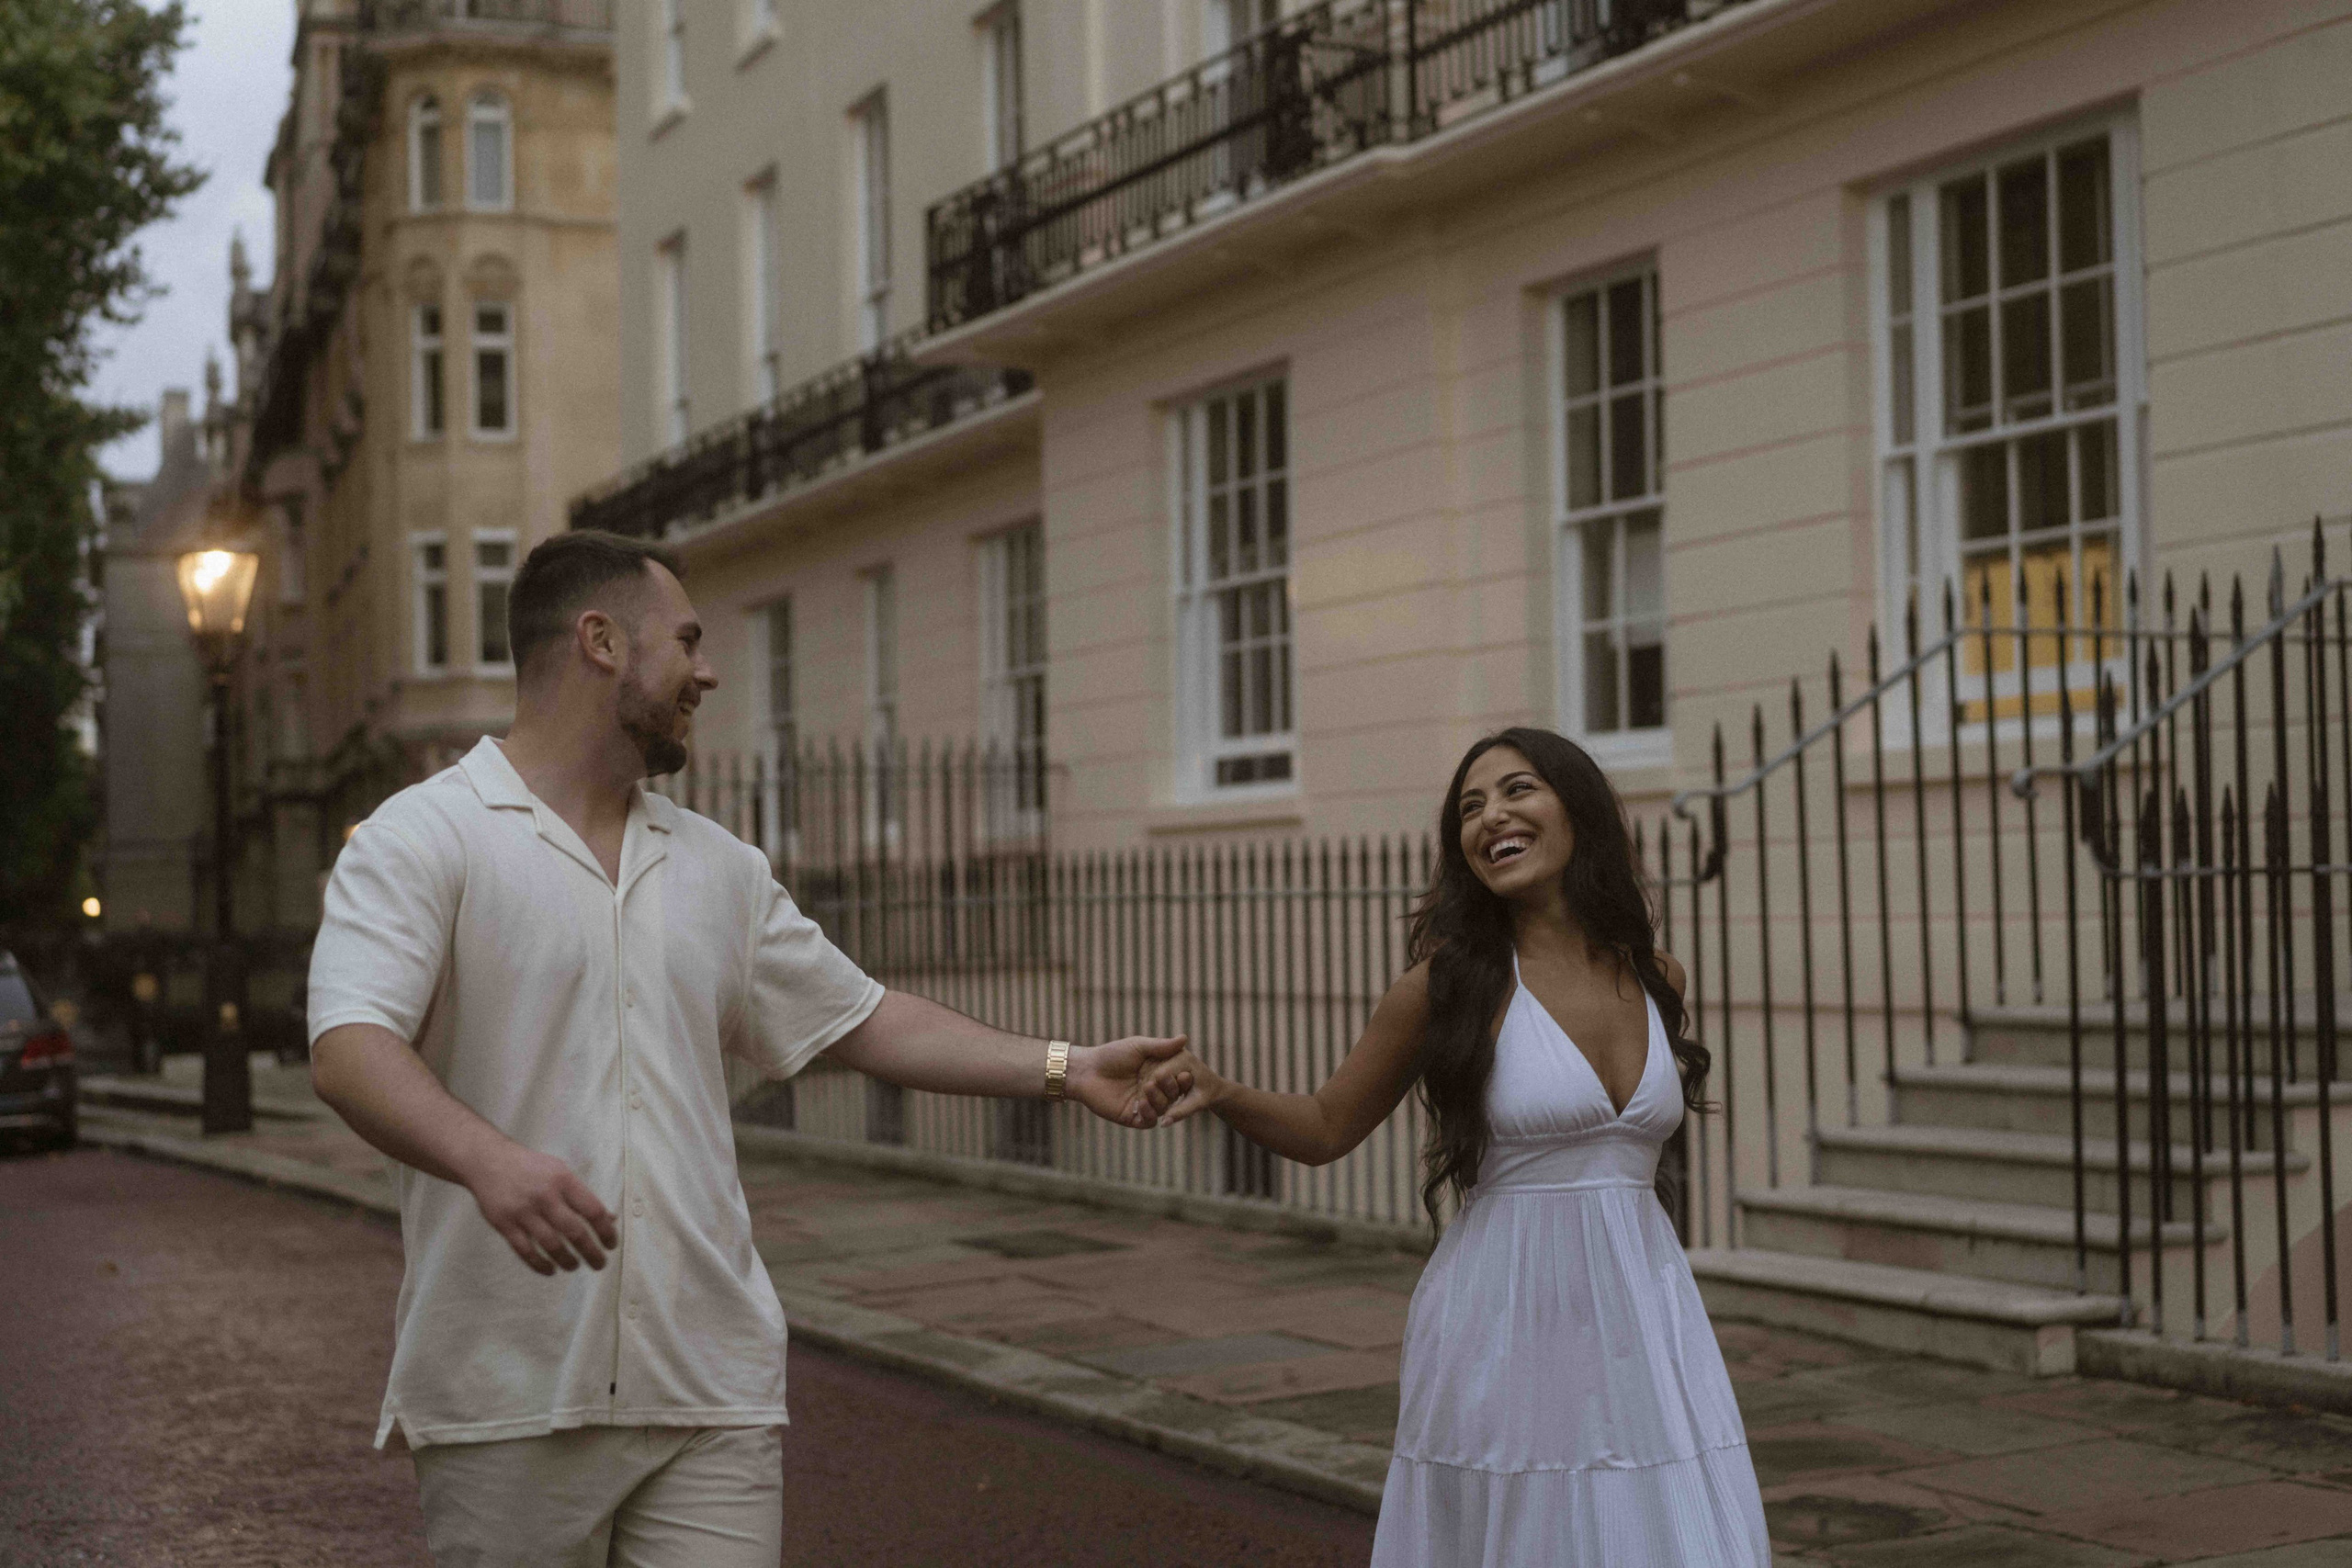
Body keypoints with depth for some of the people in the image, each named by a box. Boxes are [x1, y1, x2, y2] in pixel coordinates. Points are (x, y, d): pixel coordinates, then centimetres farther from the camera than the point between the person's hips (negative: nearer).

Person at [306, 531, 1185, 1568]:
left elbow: (859, 1020, 23)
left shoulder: (719, 868, 16)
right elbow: (348, 1050, -18)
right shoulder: (421, 840, -4)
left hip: (710, 1389, 5)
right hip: (506, 1400, -4)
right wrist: (486, 1159, -36)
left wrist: (1064, 1069, 16)